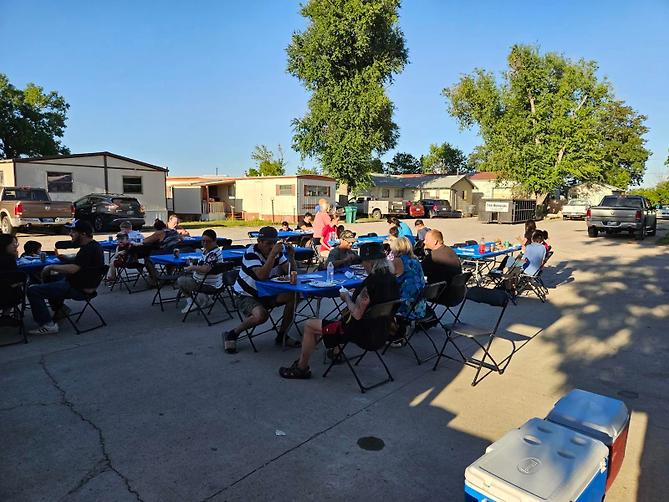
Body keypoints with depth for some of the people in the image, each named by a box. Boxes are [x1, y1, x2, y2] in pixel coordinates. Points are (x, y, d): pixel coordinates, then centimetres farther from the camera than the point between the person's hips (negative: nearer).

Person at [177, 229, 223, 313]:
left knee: (180, 281, -3)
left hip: (209, 285, -10)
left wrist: (193, 267, -26)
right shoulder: (207, 250, 6)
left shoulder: (214, 254, -26)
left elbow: (205, 269, -39)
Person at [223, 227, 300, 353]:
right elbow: (262, 276, -36)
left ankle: (282, 336, 0)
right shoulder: (251, 252, -21)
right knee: (261, 315, -35)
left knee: (293, 296, -14)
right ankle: (231, 334, -8)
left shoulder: (278, 252, -2)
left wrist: (291, 256, -20)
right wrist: (273, 254, -37)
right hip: (246, 296, -6)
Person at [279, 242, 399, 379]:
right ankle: (336, 350, 39)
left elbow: (357, 314, -23)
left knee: (309, 326, 4)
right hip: (380, 328, 9)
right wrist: (352, 297, 9)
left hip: (362, 331, -9)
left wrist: (346, 297, -7)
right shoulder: (391, 278, 0)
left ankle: (301, 368, 18)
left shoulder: (372, 281, -27)